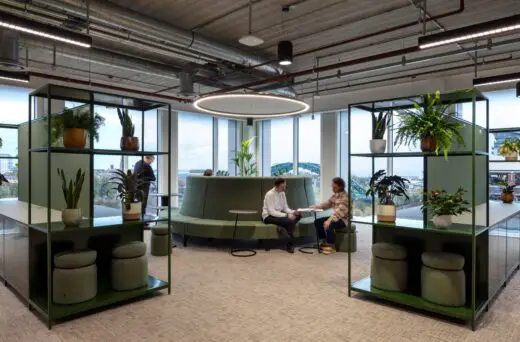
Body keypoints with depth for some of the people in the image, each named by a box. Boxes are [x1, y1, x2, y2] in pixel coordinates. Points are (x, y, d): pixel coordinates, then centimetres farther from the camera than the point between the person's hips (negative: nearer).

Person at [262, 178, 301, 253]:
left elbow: (285, 208, 9)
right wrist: (286, 215, -29)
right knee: (289, 221, -30)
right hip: (269, 216, -8)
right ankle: (290, 245, -17)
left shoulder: (282, 193, 4)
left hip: (279, 214, 8)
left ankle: (283, 228, -23)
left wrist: (293, 212, -12)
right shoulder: (270, 194, -18)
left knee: (297, 216, -11)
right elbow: (272, 212, -23)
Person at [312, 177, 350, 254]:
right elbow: (328, 204, 15)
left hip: (343, 219, -9)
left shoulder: (345, 196, -20)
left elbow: (340, 212, -30)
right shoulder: (335, 195, 6)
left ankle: (331, 245, -19)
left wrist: (329, 220, -39)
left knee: (330, 225, -36)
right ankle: (324, 241, 14)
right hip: (335, 217, 9)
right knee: (317, 222, 4)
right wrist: (317, 206, -3)